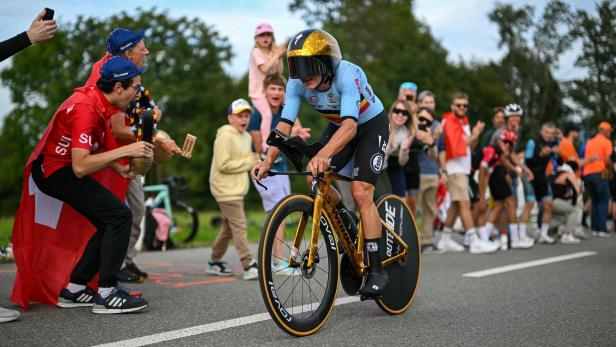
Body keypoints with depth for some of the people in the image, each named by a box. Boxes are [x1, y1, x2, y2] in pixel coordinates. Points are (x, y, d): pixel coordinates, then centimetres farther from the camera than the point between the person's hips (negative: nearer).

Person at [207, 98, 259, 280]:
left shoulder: (246, 137, 13)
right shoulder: (225, 137, -15)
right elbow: (223, 165, -20)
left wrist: (253, 159, 0)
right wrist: (249, 162, -15)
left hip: (237, 189, 9)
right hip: (226, 190, -9)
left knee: (229, 227, 14)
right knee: (240, 226, -11)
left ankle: (214, 262, 26)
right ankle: (249, 267, -11)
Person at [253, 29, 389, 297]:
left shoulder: (347, 75, -37)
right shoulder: (297, 83, -20)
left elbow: (350, 125, -49)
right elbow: (285, 124, -23)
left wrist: (324, 155, -65)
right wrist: (268, 160, -39)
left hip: (371, 126, -5)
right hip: (338, 125, 6)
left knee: (361, 192, -18)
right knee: (314, 179, -14)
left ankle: (376, 270, -10)